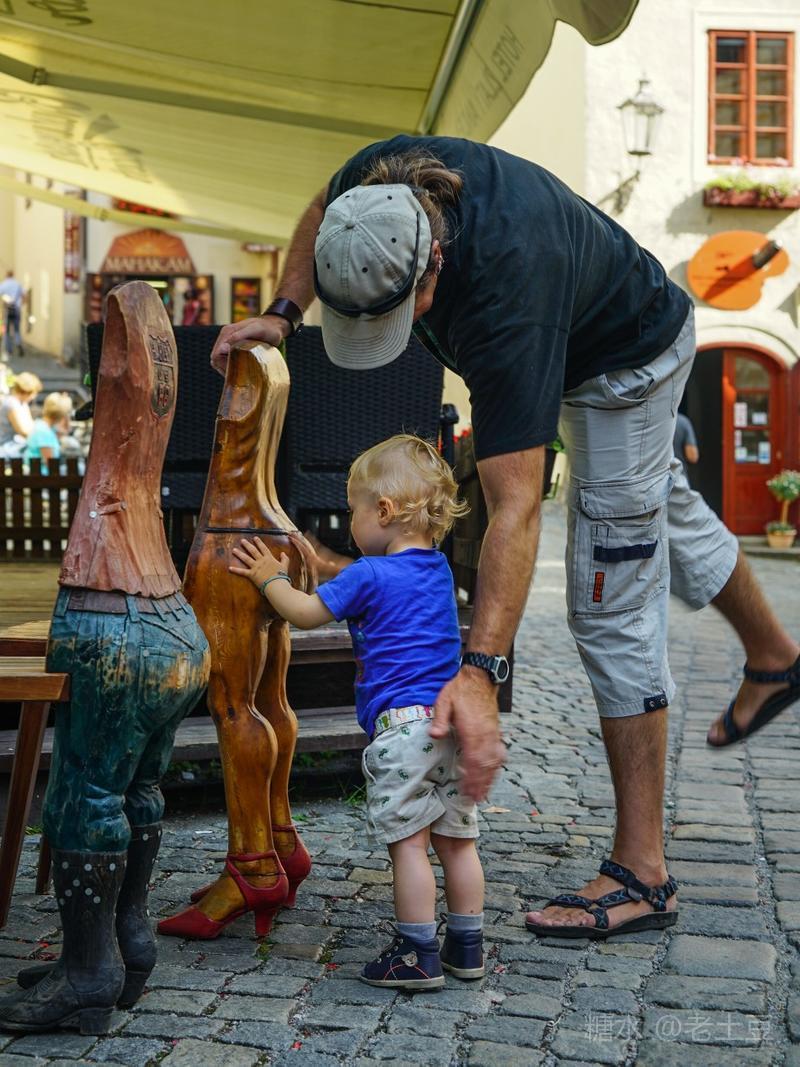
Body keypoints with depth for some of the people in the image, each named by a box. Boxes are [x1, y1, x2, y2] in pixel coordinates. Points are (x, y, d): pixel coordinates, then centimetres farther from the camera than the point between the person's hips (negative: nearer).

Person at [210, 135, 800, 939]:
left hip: (626, 362, -8)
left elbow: (515, 506, -48)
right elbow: (322, 211, 1)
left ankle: (641, 875, -1)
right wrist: (283, 313, -12)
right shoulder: (376, 185, -27)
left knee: (610, 604, -9)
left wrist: (480, 673, -53)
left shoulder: (502, 291, -46)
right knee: (657, 503, 28)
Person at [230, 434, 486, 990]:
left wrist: (272, 577, 19)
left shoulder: (368, 576, -9)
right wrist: (320, 564, 37)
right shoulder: (438, 569, 15)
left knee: (408, 841, -2)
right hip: (451, 721, 8)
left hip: (401, 725, -8)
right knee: (456, 839, 12)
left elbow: (306, 613, 3)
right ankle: (467, 945, 20)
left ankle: (419, 953, 2)